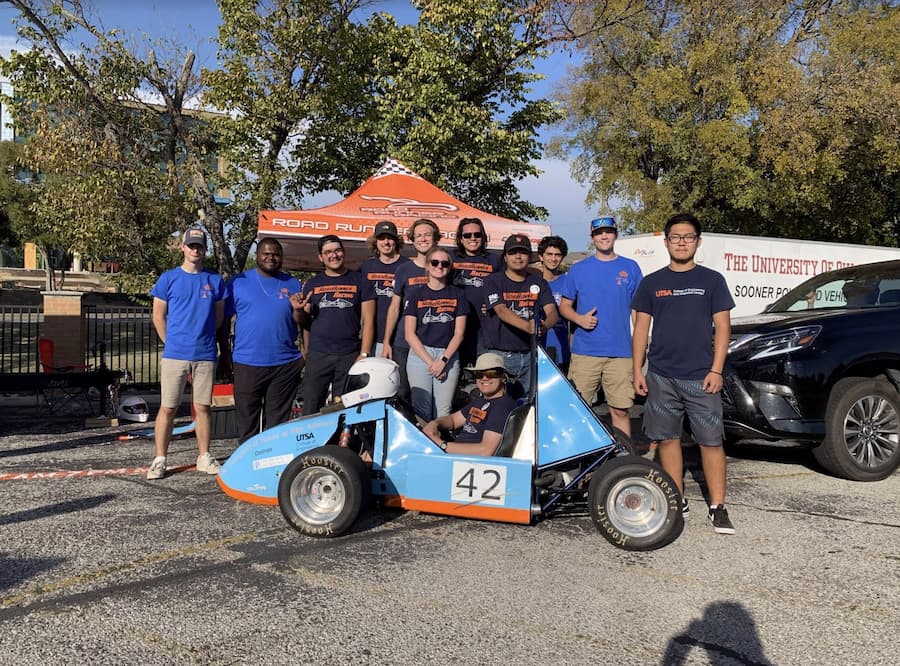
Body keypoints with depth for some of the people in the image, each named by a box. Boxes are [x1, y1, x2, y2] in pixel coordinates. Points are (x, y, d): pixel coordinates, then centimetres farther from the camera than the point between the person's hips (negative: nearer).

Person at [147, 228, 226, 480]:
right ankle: (160, 459, 8)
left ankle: (204, 457, 18)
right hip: (174, 354, -1)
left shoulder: (215, 280, 9)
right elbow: (158, 317, 7)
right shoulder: (168, 278, 4)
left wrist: (202, 337, 10)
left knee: (203, 407, 8)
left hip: (205, 355, 2)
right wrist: (173, 342, 8)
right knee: (167, 408, 0)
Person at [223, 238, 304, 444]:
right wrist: (224, 354, 4)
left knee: (279, 420, 7)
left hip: (286, 363, 1)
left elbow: (302, 325, 8)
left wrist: (297, 309, -12)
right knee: (247, 419, 7)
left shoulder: (293, 284, 11)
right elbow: (224, 319, 7)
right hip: (247, 363, -1)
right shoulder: (238, 282, 7)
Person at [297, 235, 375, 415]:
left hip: (350, 356, -1)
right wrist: (300, 310, -8)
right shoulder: (312, 284, 14)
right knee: (310, 409, -2)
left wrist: (364, 355, -6)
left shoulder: (360, 281, 7)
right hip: (317, 355, 1)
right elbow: (305, 322, 15)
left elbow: (368, 320, 2)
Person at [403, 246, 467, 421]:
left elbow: (459, 333, 4)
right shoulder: (415, 293, 5)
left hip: (448, 356, 1)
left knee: (443, 412, -4)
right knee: (422, 409, -6)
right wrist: (430, 362, -8)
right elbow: (410, 334, 0)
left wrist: (443, 360, -8)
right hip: (420, 354, -1)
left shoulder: (457, 295, 9)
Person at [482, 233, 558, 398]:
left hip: (530, 355, 3)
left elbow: (552, 311, -2)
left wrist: (545, 324, -28)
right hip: (499, 354, -3)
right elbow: (501, 311, -15)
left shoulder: (539, 283, 11)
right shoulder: (494, 281, 1)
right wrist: (528, 326, -33)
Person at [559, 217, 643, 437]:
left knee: (620, 410, 2)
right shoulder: (578, 269, 10)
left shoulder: (630, 268, 10)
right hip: (584, 351, 0)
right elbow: (564, 305, 12)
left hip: (620, 353, 0)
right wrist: (579, 319, -9)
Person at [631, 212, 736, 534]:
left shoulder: (712, 280, 5)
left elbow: (722, 327, 2)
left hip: (701, 377, -2)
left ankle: (718, 508, 5)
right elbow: (641, 328, 9)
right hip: (661, 376, 2)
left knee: (711, 441, -3)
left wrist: (716, 370, -7)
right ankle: (677, 501, 19)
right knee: (667, 438, 7)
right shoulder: (651, 283, 9)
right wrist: (637, 371, 3)